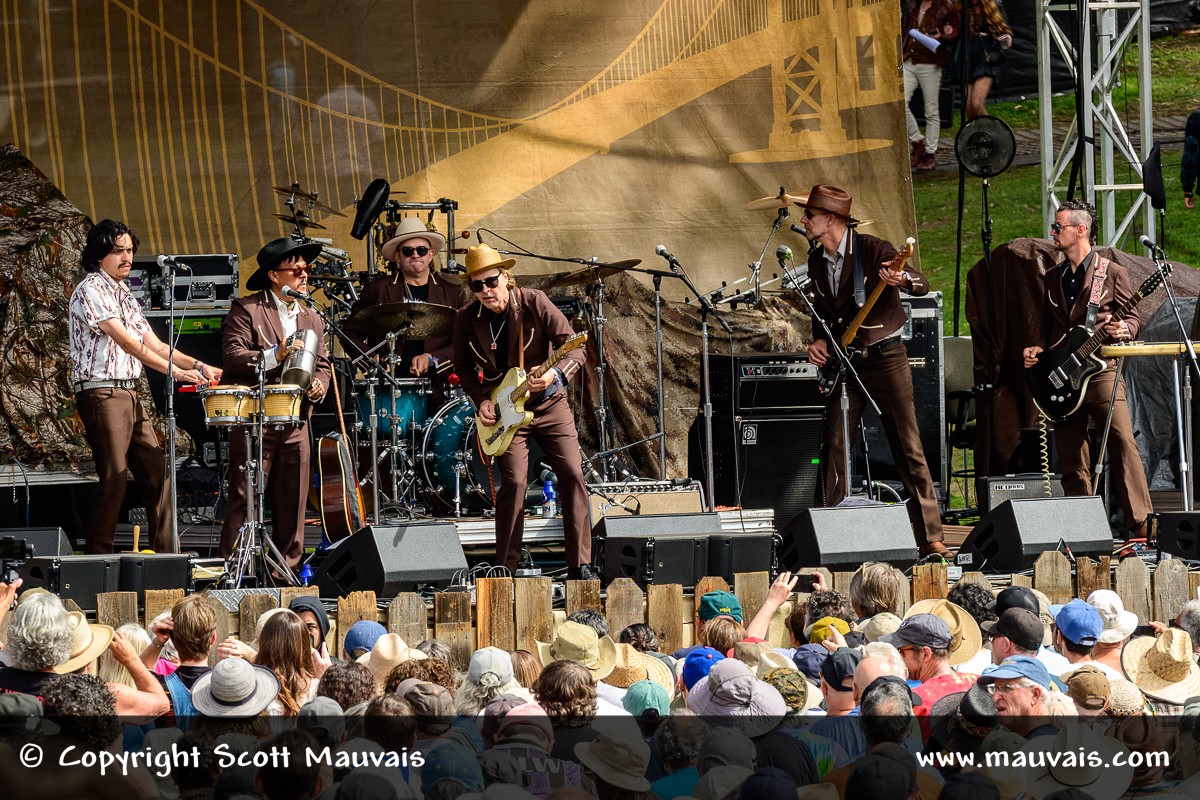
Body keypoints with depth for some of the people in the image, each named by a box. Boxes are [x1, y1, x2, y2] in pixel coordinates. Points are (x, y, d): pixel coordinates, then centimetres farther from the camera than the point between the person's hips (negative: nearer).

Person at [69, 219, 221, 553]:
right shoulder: (90, 290, -9)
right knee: (113, 482, -9)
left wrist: (197, 365, 1)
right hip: (102, 394, -9)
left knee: (158, 475, 5)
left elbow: (155, 345, 17)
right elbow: (126, 341, -19)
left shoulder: (125, 296, 18)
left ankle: (167, 555, 9)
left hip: (130, 394, 9)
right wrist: (176, 371, -25)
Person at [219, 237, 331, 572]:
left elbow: (322, 364, 21)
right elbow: (232, 355, -13)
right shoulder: (246, 310, -2)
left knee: (293, 502, 5)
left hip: (296, 423, 6)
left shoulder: (312, 319, 18)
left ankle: (287, 568, 12)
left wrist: (319, 385, -1)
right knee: (245, 498, -7)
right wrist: (274, 356, -23)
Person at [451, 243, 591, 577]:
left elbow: (574, 348, -13)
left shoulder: (535, 303, -13)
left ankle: (580, 565, 0)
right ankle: (506, 568, -4)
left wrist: (556, 373, -32)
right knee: (514, 481, -14)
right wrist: (481, 400, -6)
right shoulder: (466, 319, -6)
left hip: (549, 402, 0)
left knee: (572, 474, -8)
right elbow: (463, 367, 9)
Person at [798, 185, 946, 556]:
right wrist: (818, 339, 3)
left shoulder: (873, 250, -13)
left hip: (885, 355, -6)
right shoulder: (817, 261, 7)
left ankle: (930, 536, -3)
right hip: (843, 360, 6)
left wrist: (902, 279, -41)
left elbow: (923, 286, -20)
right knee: (835, 448, 2)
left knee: (909, 449, -5)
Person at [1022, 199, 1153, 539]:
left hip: (1100, 368, -5)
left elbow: (1133, 317, 2)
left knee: (1122, 441, -18)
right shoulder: (1052, 277, 16)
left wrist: (1124, 329, -20)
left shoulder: (1111, 273, 0)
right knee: (1071, 459, 5)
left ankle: (1140, 522, -20)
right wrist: (1038, 348, 3)